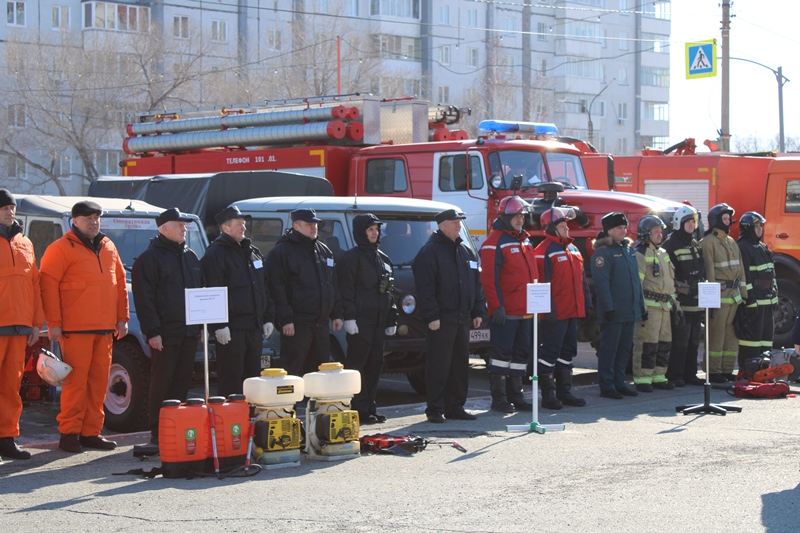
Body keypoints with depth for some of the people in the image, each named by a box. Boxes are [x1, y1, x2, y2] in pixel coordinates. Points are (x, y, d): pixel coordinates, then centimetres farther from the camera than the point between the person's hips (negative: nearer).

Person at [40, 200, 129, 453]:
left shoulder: (108, 248, 17)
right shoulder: (61, 249, -2)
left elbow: (120, 283, 20)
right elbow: (48, 285, -7)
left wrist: (122, 318, 14)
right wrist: (53, 323, -12)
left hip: (104, 328, 6)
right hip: (75, 328, -6)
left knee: (99, 381, 6)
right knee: (76, 381, -6)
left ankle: (91, 432, 13)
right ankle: (69, 433, 1)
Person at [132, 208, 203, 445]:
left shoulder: (190, 257, 16)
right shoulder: (149, 258, -6)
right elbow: (143, 298, -11)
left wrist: (202, 325, 14)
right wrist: (152, 331, -16)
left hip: (189, 332, 7)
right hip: (165, 334, -6)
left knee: (182, 381, 9)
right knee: (162, 382, -2)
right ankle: (158, 432, 3)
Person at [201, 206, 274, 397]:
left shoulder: (253, 252, 18)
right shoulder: (216, 254, -9)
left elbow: (264, 288, 22)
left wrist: (268, 318, 16)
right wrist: (219, 325, -21)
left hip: (254, 326, 8)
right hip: (231, 328, -8)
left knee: (253, 375, 12)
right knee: (230, 379, -6)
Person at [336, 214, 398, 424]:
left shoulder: (383, 259, 19)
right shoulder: (351, 257, -4)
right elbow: (346, 290, -11)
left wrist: (392, 320, 17)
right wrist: (349, 317, -18)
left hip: (378, 320, 8)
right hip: (360, 320, -8)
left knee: (375, 364, 8)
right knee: (358, 364, -7)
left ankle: (371, 408, 14)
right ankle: (360, 410, -6)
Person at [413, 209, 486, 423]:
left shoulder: (468, 252, 17)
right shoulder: (430, 251, -6)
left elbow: (477, 284, 21)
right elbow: (424, 287, -12)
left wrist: (478, 312, 13)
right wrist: (431, 316, -18)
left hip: (463, 319, 7)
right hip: (441, 320, -7)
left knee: (460, 365, 9)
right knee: (438, 366, -5)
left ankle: (455, 407, 16)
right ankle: (435, 409, -1)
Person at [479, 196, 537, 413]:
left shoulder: (524, 239, 17)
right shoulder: (495, 242, -10)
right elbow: (489, 278, -16)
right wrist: (497, 306, -20)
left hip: (525, 310, 8)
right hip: (506, 312, -8)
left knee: (521, 353, 11)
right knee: (502, 353, -3)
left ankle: (515, 395, 19)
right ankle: (498, 397, 3)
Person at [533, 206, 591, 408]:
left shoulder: (573, 249, 16)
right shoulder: (544, 251, -11)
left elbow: (581, 278, 20)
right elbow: (542, 282, -15)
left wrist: (587, 302, 15)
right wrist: (548, 308, -19)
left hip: (572, 312, 9)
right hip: (555, 314, -9)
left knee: (567, 353, 13)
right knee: (549, 353, -4)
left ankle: (564, 392, 21)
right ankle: (547, 395, 0)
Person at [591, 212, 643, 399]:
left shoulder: (628, 250, 16)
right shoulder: (603, 252, -9)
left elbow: (636, 280, 20)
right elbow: (601, 282, -16)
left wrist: (641, 305, 16)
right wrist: (608, 308, -20)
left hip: (630, 311, 8)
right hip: (613, 312, -8)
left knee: (625, 349, 12)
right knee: (609, 349, -3)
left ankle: (619, 382, 21)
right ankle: (606, 387, 1)